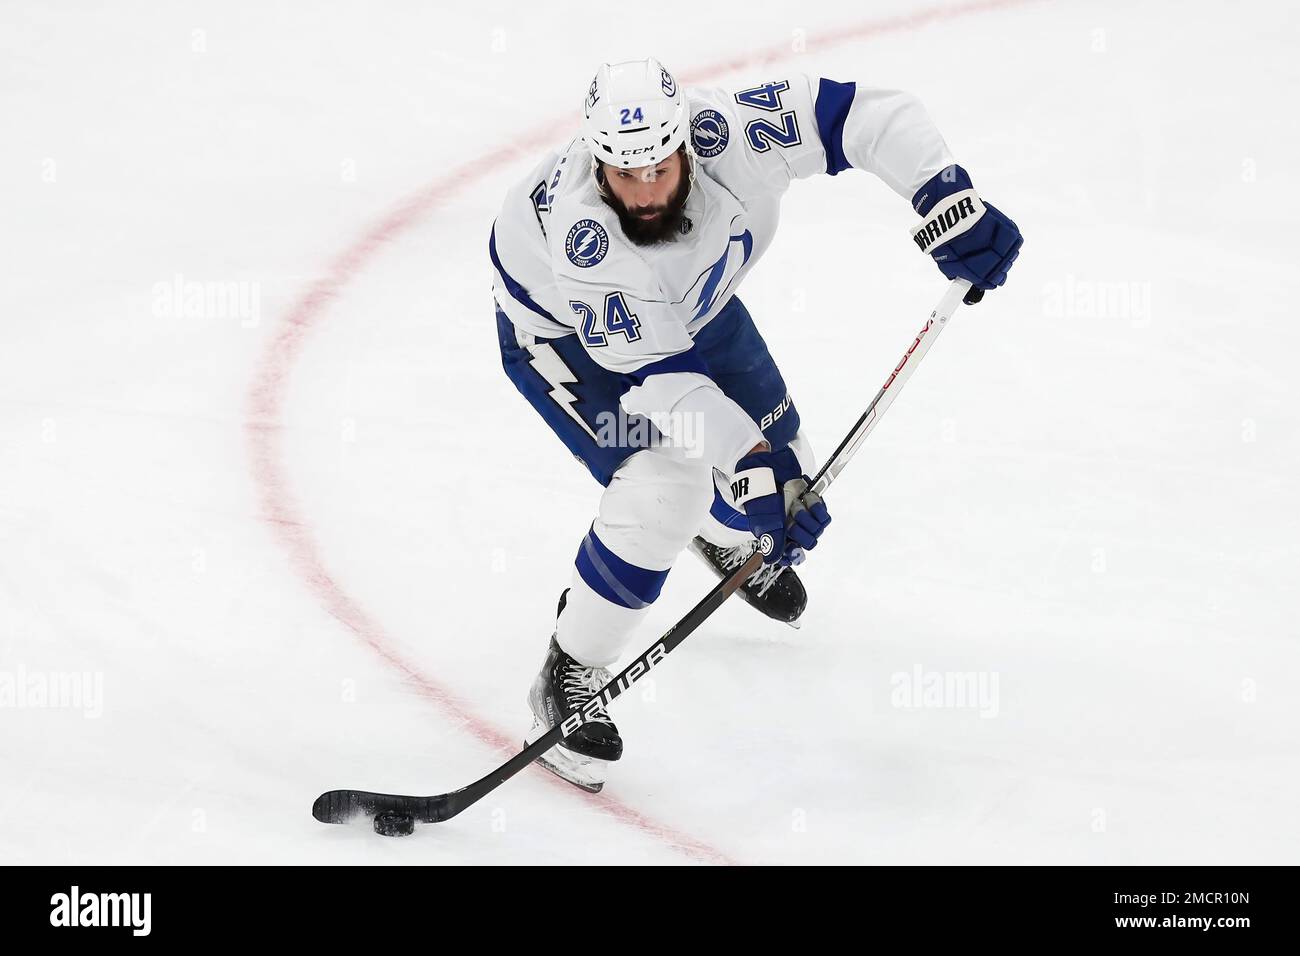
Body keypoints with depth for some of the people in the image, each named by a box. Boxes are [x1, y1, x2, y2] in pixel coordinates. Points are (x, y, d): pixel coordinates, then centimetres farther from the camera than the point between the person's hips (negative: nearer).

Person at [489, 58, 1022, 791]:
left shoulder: (728, 134, -36)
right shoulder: (579, 235, -43)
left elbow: (868, 115, -29)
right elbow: (657, 374, -38)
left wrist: (947, 199, -40)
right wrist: (748, 464, -41)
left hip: (688, 299, 5)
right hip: (562, 329, -5)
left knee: (784, 471, 11)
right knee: (663, 489, -25)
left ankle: (726, 538, 50)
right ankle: (569, 680, -8)